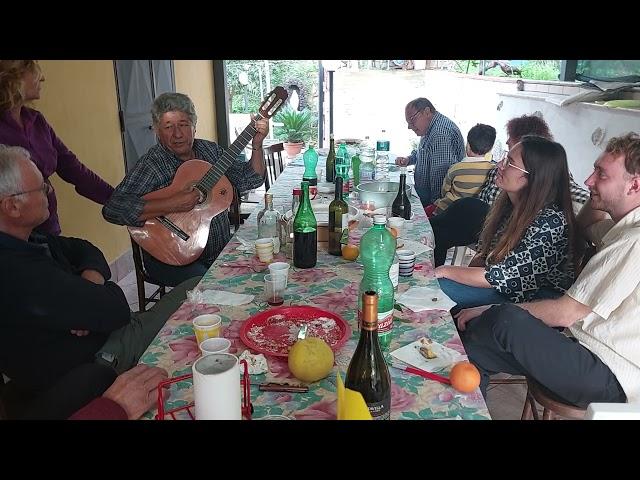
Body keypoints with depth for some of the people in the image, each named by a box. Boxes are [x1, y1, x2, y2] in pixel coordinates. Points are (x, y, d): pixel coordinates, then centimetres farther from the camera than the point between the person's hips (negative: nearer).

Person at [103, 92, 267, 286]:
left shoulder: (210, 150, 7)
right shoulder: (151, 164, -11)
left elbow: (251, 179, 9)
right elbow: (112, 209, -23)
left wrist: (257, 145, -6)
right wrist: (171, 205, -29)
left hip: (221, 251, 6)